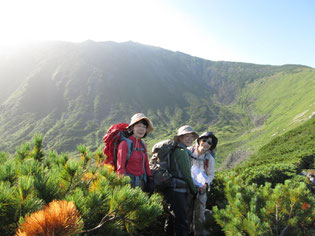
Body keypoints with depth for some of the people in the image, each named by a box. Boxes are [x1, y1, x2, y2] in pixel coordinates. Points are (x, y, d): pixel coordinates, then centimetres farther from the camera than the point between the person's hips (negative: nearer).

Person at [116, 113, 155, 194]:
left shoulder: (143, 145, 11)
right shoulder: (125, 144, -9)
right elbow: (120, 167, -12)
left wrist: (150, 180, 10)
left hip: (142, 183, 6)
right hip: (129, 183, -6)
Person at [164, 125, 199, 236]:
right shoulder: (182, 152, -13)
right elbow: (186, 175, -13)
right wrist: (194, 191, -2)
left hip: (175, 190, 10)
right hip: (178, 190, -10)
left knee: (172, 219, 17)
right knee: (182, 222, -7)